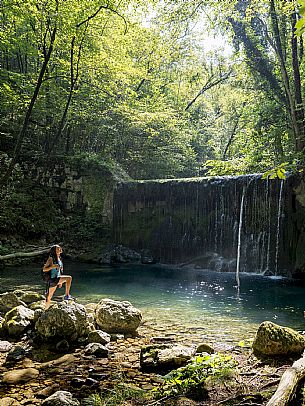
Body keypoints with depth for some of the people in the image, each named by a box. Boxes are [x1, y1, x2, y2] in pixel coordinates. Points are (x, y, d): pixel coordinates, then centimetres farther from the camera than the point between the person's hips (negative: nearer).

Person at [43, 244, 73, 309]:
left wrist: (60, 281, 23)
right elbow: (44, 269, -11)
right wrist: (52, 266, -25)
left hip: (57, 279, 7)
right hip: (52, 279, -7)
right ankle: (67, 295, -12)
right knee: (69, 278, -20)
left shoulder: (59, 259, 11)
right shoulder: (51, 259, -11)